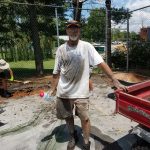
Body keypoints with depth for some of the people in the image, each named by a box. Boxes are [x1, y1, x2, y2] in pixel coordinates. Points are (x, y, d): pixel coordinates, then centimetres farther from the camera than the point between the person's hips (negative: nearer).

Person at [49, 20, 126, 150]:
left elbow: (101, 63, -11)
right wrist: (53, 88, 6)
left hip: (81, 91, -3)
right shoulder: (61, 49, 0)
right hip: (63, 91, 3)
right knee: (67, 116, 18)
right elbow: (56, 72, 5)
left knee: (84, 118, 4)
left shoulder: (86, 46, -7)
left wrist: (115, 81, -16)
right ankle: (73, 137, 46)